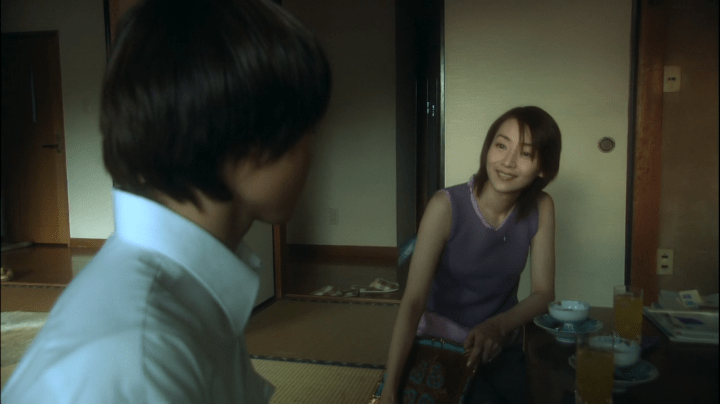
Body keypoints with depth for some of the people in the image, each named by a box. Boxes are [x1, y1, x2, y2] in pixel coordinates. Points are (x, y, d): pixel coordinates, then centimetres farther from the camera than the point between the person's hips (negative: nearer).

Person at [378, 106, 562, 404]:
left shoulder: (540, 209, -10)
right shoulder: (446, 206, -23)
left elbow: (543, 292, -7)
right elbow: (413, 301, -27)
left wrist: (497, 326, -27)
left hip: (504, 350, 4)